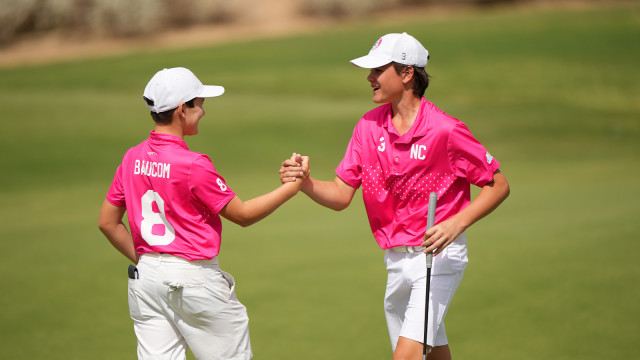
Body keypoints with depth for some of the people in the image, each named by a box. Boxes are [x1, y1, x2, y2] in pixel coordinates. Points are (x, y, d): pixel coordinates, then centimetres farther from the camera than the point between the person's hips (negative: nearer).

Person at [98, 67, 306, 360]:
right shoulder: (193, 165, -16)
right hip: (193, 277, -6)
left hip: (145, 278, 6)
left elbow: (107, 222, 9)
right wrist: (292, 187, -2)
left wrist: (142, 261, 16)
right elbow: (243, 215, -8)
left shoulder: (132, 159, 3)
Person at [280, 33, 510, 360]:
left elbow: (498, 185, -8)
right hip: (396, 260, 6)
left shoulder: (444, 130, -15)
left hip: (439, 257, -6)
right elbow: (341, 196, 3)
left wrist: (456, 224, -22)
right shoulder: (369, 126, 3)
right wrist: (305, 183, -17)